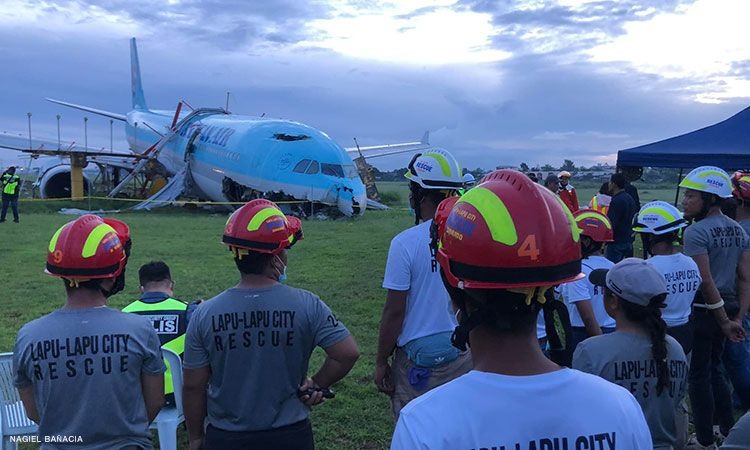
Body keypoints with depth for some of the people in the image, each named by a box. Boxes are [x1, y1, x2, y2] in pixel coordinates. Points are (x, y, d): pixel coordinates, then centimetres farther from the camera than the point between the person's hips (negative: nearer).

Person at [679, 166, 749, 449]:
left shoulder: (696, 232, -18)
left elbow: (705, 281, -21)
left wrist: (725, 321, -13)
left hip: (703, 310, -8)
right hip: (726, 308, 8)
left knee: (699, 375, 5)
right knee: (713, 369, 22)